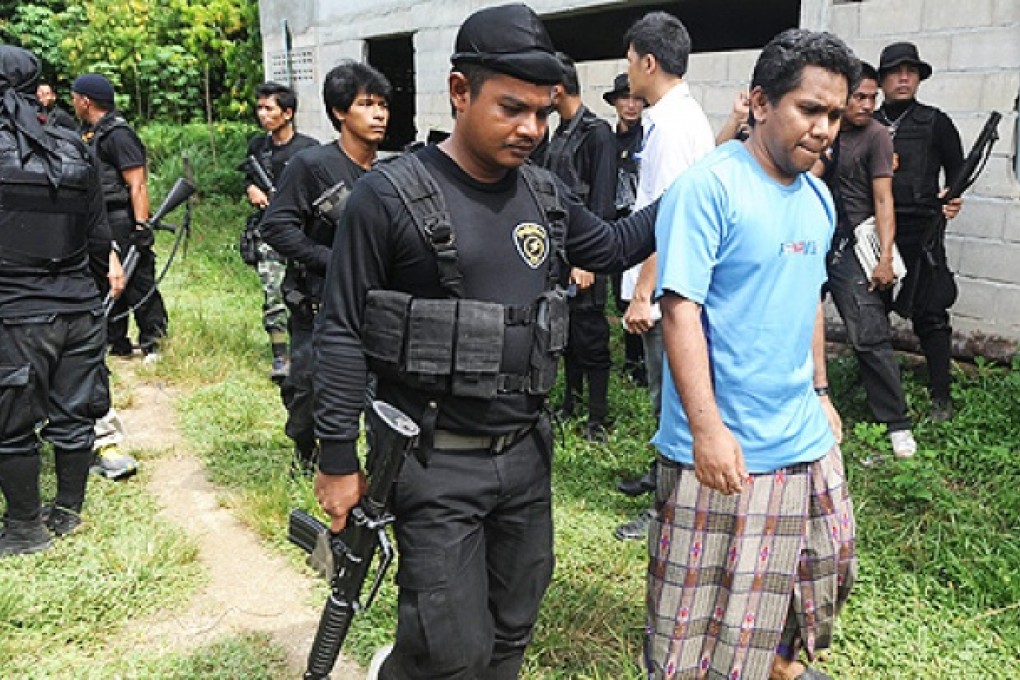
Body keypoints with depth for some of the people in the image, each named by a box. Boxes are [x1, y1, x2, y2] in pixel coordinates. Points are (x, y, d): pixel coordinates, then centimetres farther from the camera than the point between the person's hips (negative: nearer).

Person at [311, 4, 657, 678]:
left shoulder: (546, 194, 4)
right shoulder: (391, 197, -14)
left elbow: (613, 247, 21)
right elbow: (343, 334, -10)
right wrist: (338, 461, -8)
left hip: (528, 452, 6)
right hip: (437, 463, -6)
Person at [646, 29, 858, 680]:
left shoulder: (818, 199, 9)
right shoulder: (708, 187, -15)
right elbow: (681, 309, -20)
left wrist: (820, 392, 19)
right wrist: (707, 428, -23)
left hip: (807, 441, 8)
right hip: (725, 447, -8)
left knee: (826, 569, 23)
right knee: (707, 618, 4)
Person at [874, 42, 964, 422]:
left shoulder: (935, 123, 5)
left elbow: (957, 170, 9)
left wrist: (955, 199, -9)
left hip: (920, 233, -2)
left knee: (930, 314, -2)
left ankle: (940, 395, 8)